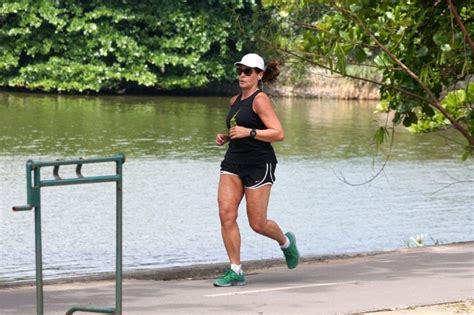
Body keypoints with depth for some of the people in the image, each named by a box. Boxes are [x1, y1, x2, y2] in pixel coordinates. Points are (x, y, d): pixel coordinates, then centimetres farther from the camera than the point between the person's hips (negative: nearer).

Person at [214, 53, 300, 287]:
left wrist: (248, 132, -25)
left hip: (259, 165, -7)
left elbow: (278, 134, -17)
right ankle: (236, 271, -4)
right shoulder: (235, 101, 14)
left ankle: (286, 242, 32)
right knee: (226, 214, -9)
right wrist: (225, 138, 10)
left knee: (257, 223, -1)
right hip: (233, 162, 7)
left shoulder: (260, 99, -10)